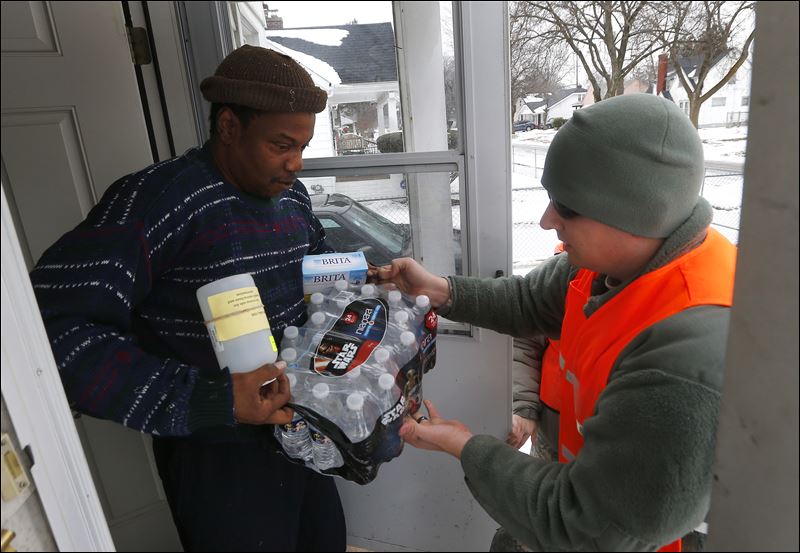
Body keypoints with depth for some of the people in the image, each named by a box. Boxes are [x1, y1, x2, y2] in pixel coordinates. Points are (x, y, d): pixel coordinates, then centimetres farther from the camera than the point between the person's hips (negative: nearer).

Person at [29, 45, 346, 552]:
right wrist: (212, 400, -34)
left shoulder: (293, 195, 1)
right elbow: (56, 326, -29)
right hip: (221, 460, -7)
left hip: (302, 434, 7)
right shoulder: (157, 199, -22)